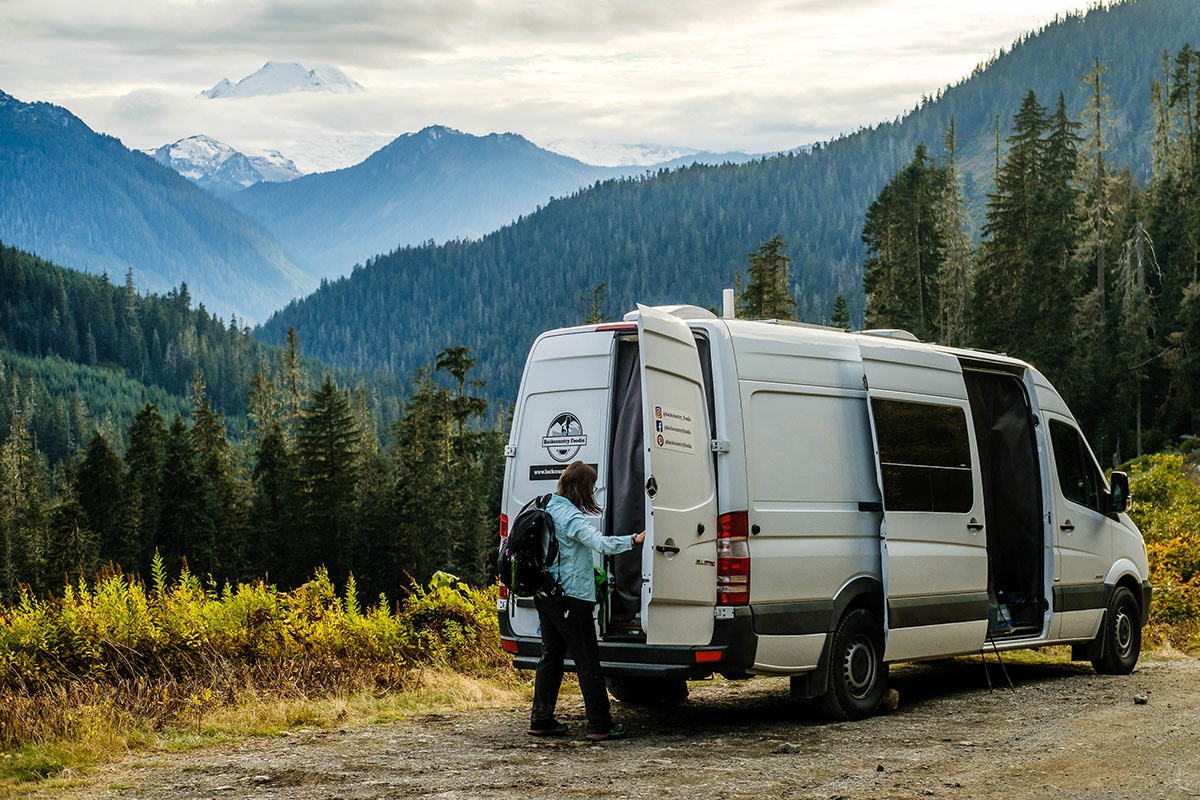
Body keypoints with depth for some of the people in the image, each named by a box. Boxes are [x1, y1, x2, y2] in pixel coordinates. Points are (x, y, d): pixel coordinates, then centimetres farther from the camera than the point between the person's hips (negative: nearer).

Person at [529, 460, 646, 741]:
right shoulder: (571, 517, -18)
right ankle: (600, 725, -3)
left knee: (550, 655, 14)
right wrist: (635, 539, -32)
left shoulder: (549, 509, 12)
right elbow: (601, 542, -32)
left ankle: (541, 720, 15)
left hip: (545, 596, 9)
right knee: (587, 660, -4)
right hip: (570, 597, -9)